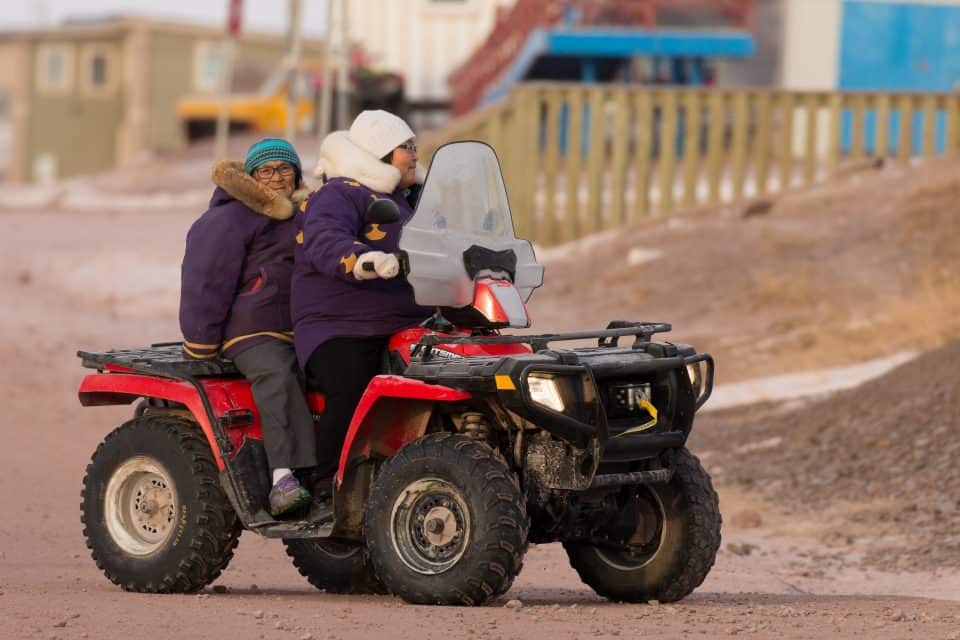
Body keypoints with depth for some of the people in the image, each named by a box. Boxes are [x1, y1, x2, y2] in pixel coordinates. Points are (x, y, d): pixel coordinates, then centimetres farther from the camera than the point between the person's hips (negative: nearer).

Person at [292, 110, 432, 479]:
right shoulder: (340, 196, -5)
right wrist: (362, 260, -46)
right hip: (340, 330, -8)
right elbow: (323, 241, -27)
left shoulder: (403, 200, 24)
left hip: (404, 330, 8)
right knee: (351, 393, -34)